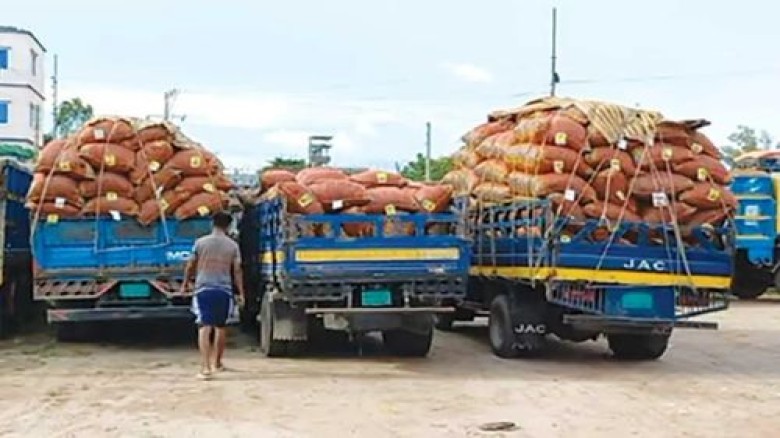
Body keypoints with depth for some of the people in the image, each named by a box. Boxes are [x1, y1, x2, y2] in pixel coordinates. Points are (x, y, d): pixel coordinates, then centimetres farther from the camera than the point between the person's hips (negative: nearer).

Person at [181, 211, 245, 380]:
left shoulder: (200, 242, 2)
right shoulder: (233, 245, 3)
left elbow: (191, 266, 7)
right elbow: (237, 270, 1)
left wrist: (185, 283, 22)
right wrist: (241, 293, 5)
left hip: (203, 288, -1)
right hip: (224, 290, 1)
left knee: (204, 327, -7)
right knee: (220, 327, 17)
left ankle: (205, 367, -19)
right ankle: (217, 363, 31)